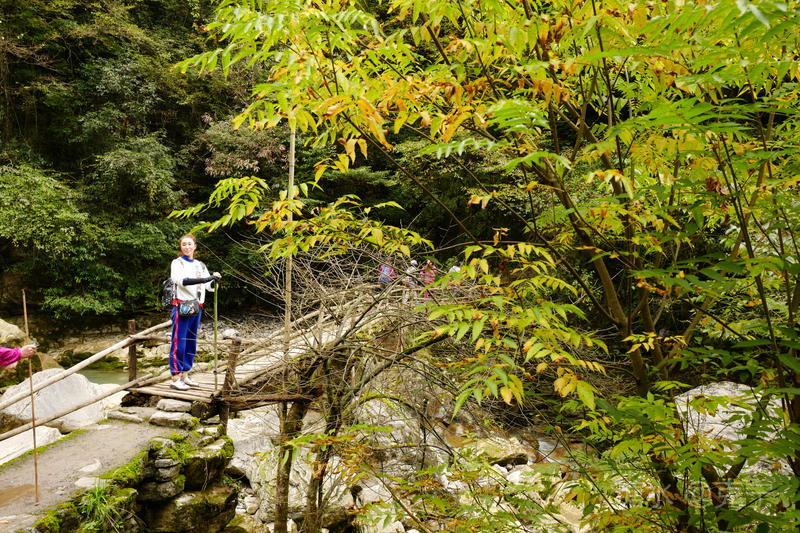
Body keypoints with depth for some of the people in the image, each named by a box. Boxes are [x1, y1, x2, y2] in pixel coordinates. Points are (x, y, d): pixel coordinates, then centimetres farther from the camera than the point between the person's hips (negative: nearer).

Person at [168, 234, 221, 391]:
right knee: (179, 342, -8)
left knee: (191, 342, 8)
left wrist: (214, 279, -13)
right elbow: (182, 281, -18)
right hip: (182, 306, -6)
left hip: (197, 307, 6)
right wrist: (206, 279, -28)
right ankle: (176, 378, -6)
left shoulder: (200, 265, 17)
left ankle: (185, 375, 16)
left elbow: (209, 286, 10)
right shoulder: (177, 263, 1)